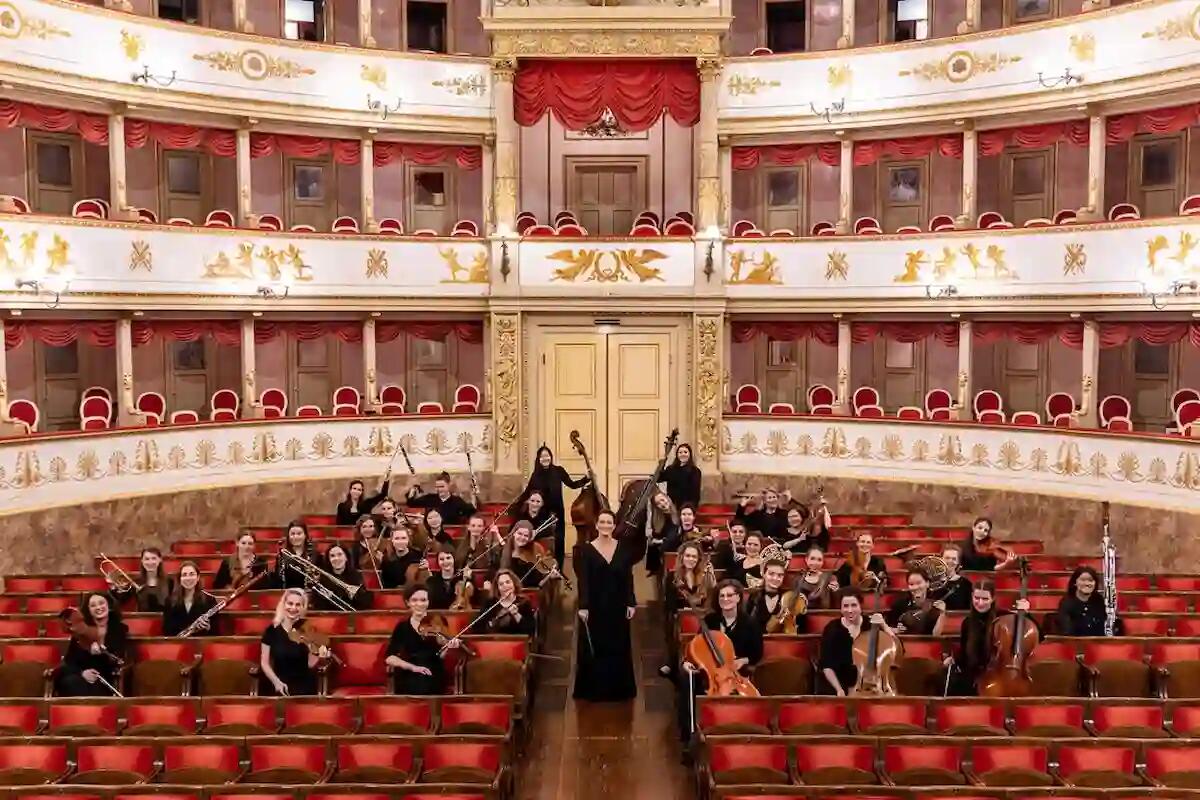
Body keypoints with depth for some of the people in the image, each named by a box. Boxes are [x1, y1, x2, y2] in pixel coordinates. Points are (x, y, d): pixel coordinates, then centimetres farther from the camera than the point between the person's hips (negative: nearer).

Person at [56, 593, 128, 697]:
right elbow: (69, 659, 2)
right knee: (70, 682, -33)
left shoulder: (120, 629, 3)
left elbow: (120, 660, -5)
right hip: (82, 676, 2)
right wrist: (81, 672, -20)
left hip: (105, 680, -2)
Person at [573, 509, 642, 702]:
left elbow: (628, 578, 3)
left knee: (618, 648, 9)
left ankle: (618, 689, 19)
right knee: (594, 648, 3)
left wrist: (631, 603, -3)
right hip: (595, 607, -2)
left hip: (618, 606, 2)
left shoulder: (623, 547, 3)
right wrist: (583, 606, -17)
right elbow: (583, 581, -9)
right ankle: (593, 689, 14)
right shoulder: (586, 549, -4)